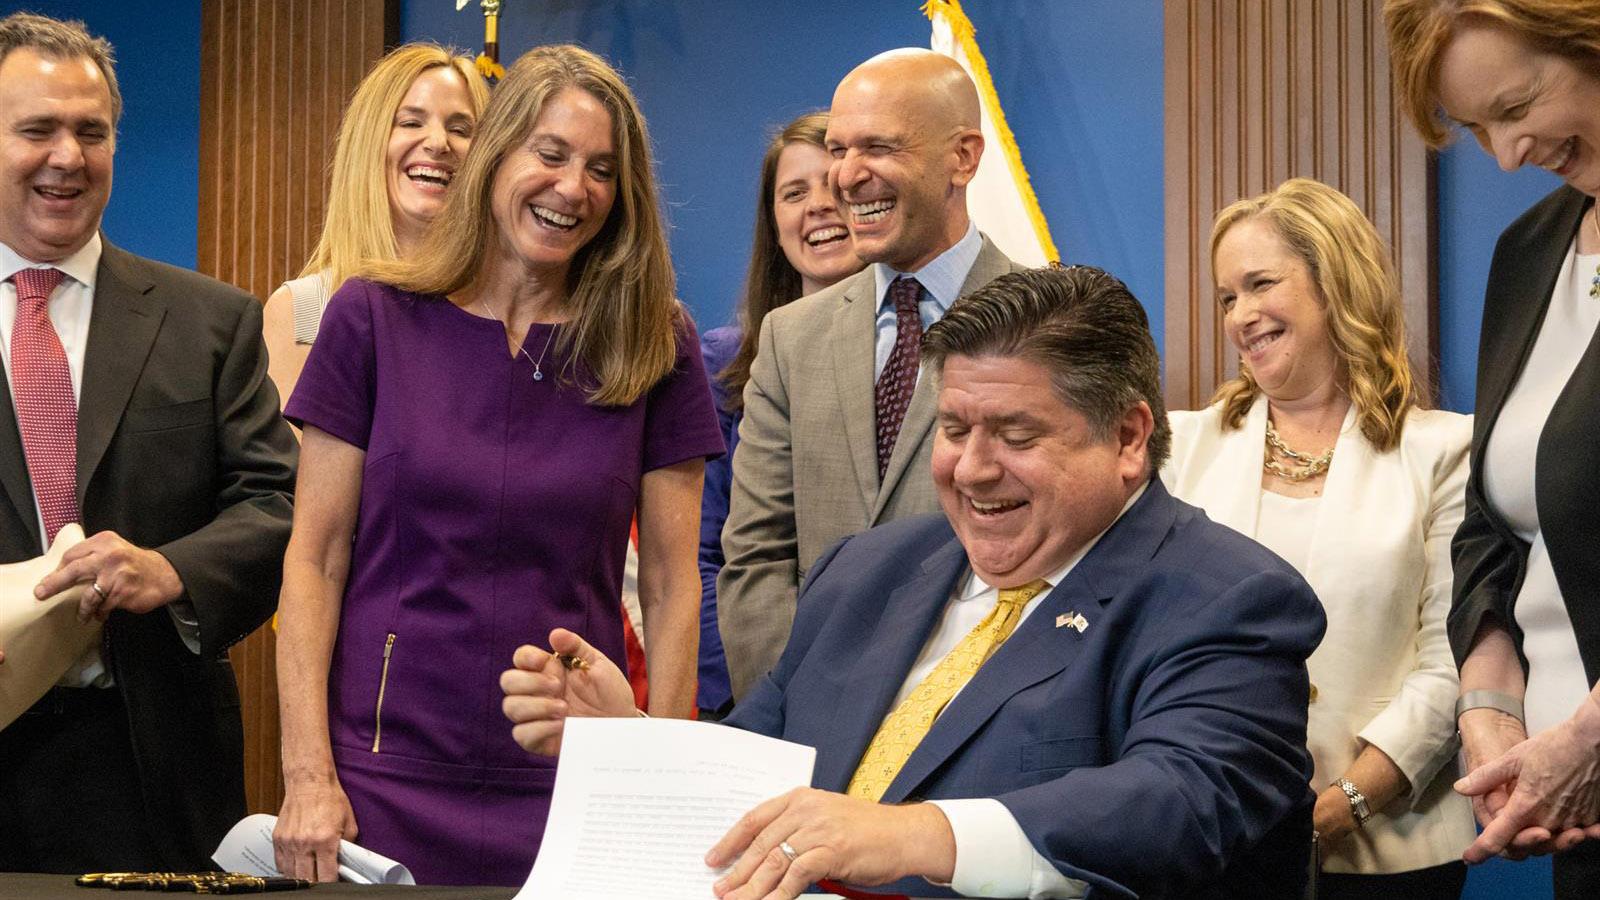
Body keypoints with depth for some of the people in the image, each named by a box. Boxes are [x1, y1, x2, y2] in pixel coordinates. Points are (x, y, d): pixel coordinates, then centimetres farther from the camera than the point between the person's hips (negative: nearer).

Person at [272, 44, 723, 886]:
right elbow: (316, 559, -1)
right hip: (382, 778, -1)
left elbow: (671, 586, 2)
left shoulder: (653, 345, 2)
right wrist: (307, 775, -8)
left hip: (572, 787, 1)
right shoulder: (374, 318, 0)